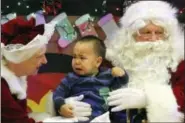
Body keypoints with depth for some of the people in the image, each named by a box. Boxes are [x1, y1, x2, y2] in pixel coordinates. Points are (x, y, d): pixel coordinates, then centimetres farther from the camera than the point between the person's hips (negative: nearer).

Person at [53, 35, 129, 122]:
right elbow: (58, 94, 7)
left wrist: (121, 75, 3)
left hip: (102, 117, 2)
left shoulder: (107, 74, 11)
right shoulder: (71, 79, 7)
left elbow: (120, 85, 26)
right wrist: (61, 107, -14)